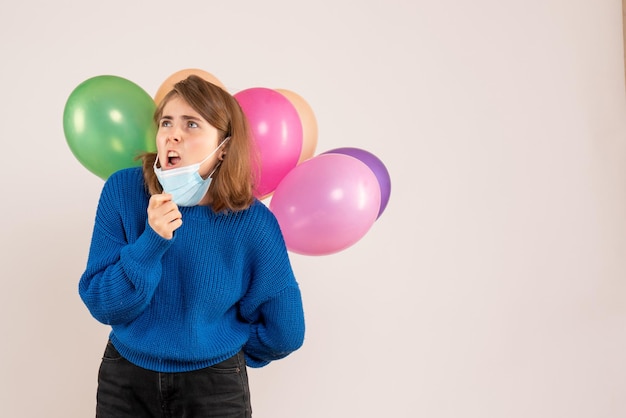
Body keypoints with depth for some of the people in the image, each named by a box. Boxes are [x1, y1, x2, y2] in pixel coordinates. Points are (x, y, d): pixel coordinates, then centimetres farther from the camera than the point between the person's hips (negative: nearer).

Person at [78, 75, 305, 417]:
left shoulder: (253, 223, -18)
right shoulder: (122, 191, -12)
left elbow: (285, 333, -7)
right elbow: (101, 306, -12)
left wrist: (220, 350, 6)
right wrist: (151, 243, -26)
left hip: (214, 386, -2)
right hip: (125, 378, 2)